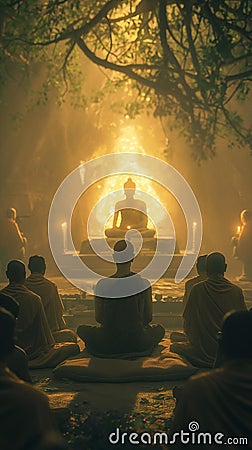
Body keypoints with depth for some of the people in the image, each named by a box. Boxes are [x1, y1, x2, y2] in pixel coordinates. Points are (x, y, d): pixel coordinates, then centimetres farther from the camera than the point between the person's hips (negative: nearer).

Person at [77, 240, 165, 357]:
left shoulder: (102, 285, -11)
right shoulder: (142, 284, -13)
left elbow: (98, 318, 2)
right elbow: (148, 318, -2)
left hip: (107, 344, 0)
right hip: (136, 344, 0)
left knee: (81, 329, 30)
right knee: (159, 329, 32)